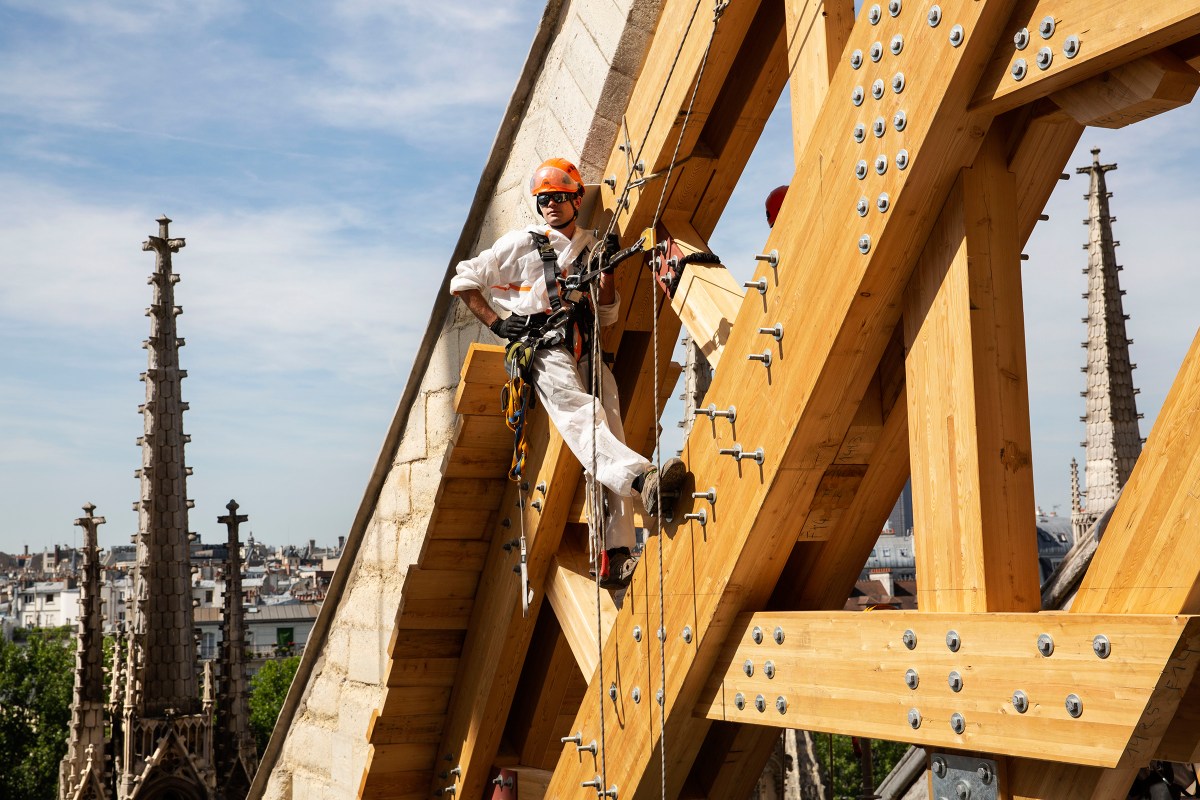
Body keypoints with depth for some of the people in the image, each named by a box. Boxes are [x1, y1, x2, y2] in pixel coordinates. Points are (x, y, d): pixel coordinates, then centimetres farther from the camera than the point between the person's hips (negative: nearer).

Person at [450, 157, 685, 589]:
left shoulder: (592, 249, 23)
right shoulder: (521, 243, 13)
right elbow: (463, 281, 14)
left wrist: (607, 269, 5)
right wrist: (497, 323, 2)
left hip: (584, 350, 3)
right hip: (542, 347, -3)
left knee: (609, 426, -17)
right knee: (582, 414, -31)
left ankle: (615, 556, -24)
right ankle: (642, 479, -57)